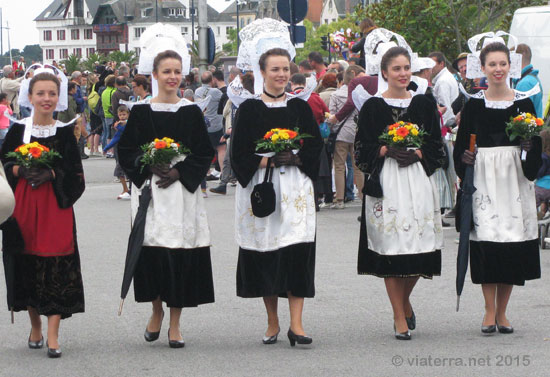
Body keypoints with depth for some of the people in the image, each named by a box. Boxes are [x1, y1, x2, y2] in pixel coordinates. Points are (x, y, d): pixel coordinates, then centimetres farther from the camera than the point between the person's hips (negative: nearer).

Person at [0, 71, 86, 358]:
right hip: (23, 204, 2)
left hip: (56, 205, -2)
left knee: (56, 266, -8)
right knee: (27, 266, 5)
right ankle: (35, 326, 23)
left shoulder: (65, 132, 2)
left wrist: (51, 174, -16)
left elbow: (75, 173, 0)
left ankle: (53, 335, -8)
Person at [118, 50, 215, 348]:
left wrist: (179, 172, -10)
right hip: (149, 189, 0)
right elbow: (127, 151, 4)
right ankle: (156, 311, 20)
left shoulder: (191, 112, 5)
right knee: (152, 249, -3)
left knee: (181, 252, -3)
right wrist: (149, 167, -13)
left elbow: (204, 154, 4)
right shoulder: (141, 111, 4)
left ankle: (175, 323, 5)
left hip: (182, 190, 0)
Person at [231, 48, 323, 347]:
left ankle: (295, 323, -10)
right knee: (265, 253, 2)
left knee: (298, 250, -9)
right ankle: (272, 322, 14)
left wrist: (294, 158, -9)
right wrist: (267, 160, -14)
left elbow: (316, 146, 8)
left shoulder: (300, 107, 9)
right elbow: (240, 154, -1)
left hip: (295, 186, 1)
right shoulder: (250, 109, 3)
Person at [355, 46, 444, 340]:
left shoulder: (424, 104, 10)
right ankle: (400, 317, 3)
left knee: (419, 246, -2)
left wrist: (416, 153, -8)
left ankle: (404, 300, 26)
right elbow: (362, 149, 2)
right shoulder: (373, 107, 4)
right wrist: (387, 151, -13)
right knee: (390, 246, -5)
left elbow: (436, 147, 10)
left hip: (418, 180, 2)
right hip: (385, 181, -2)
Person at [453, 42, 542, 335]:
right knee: (487, 240, -8)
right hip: (483, 176, -1)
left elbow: (537, 143, 9)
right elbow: (461, 144, 8)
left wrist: (529, 147, -12)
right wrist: (464, 160, -10)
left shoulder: (523, 102, 6)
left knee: (513, 243, 1)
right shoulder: (474, 104, 4)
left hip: (515, 176, 1)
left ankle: (501, 312, 11)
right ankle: (490, 311, 0)